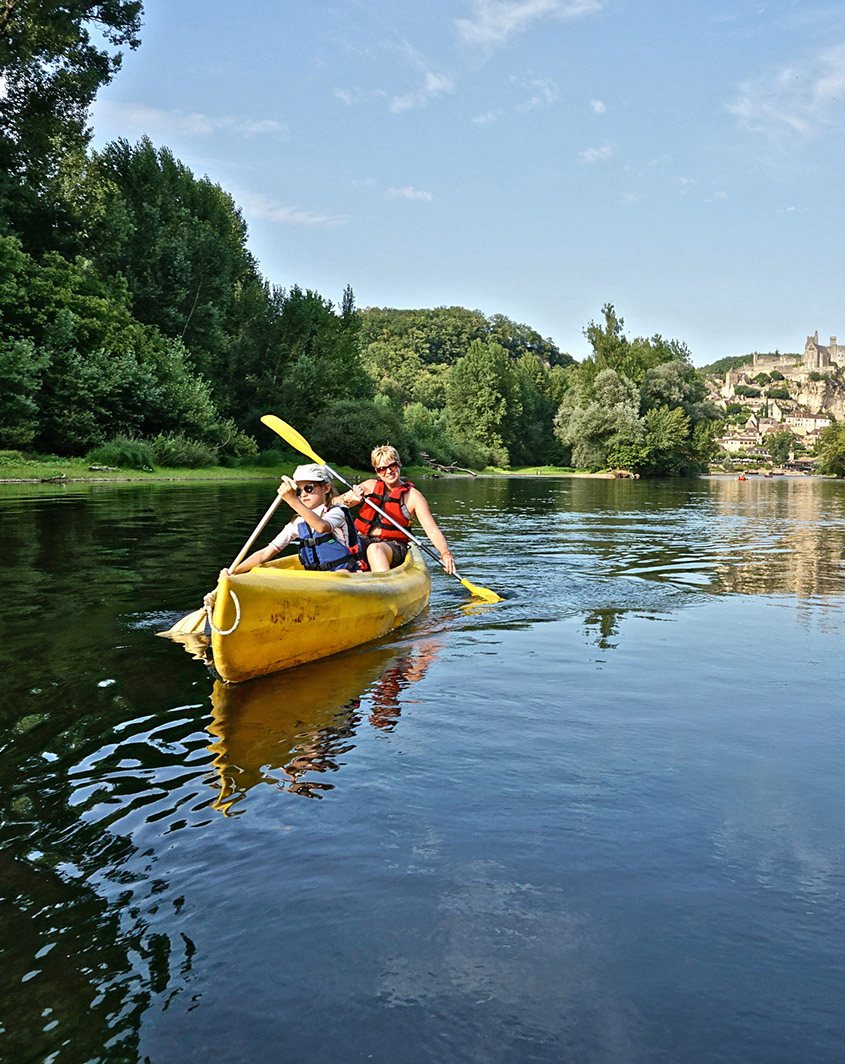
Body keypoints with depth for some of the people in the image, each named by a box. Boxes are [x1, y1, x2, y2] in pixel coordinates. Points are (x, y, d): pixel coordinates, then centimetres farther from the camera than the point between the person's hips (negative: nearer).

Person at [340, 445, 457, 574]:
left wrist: (445, 553, -25)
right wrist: (351, 498, -16)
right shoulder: (371, 486, 11)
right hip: (363, 540, 4)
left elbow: (432, 530, -7)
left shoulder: (413, 496, 1)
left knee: (374, 548, -38)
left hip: (393, 545, -3)